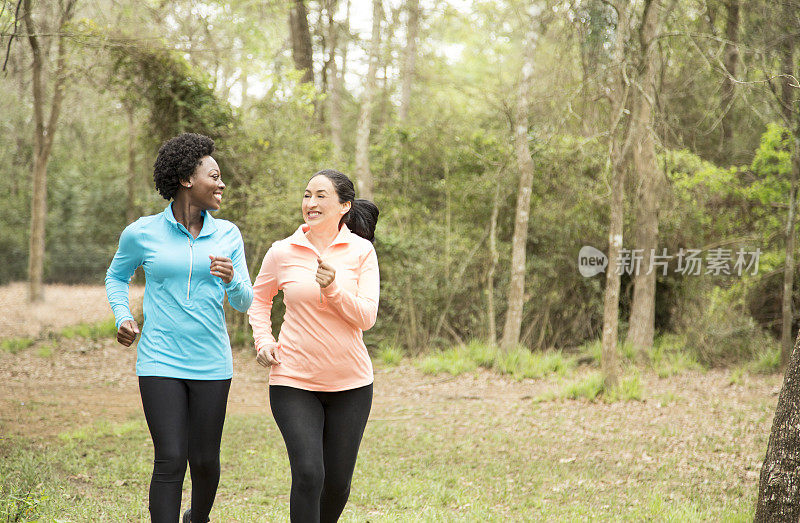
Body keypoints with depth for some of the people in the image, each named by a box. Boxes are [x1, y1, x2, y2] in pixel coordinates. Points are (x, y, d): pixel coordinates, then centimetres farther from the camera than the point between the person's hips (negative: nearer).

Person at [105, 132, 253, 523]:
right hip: (160, 362, -2)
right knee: (170, 461, -12)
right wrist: (122, 317, 1)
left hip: (211, 365, 3)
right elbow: (116, 276, 18)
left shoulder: (227, 235, 5)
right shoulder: (141, 234, -1)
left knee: (205, 461, 8)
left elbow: (244, 303, 5)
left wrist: (232, 280, -17)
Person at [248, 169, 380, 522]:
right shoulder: (282, 253, -1)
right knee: (308, 475, -16)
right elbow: (259, 299, 17)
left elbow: (366, 317, -8)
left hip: (350, 382, 1)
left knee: (337, 483, 9)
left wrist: (333, 288, -24)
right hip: (293, 380, -1)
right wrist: (263, 341, 1)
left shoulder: (361, 251, -2)